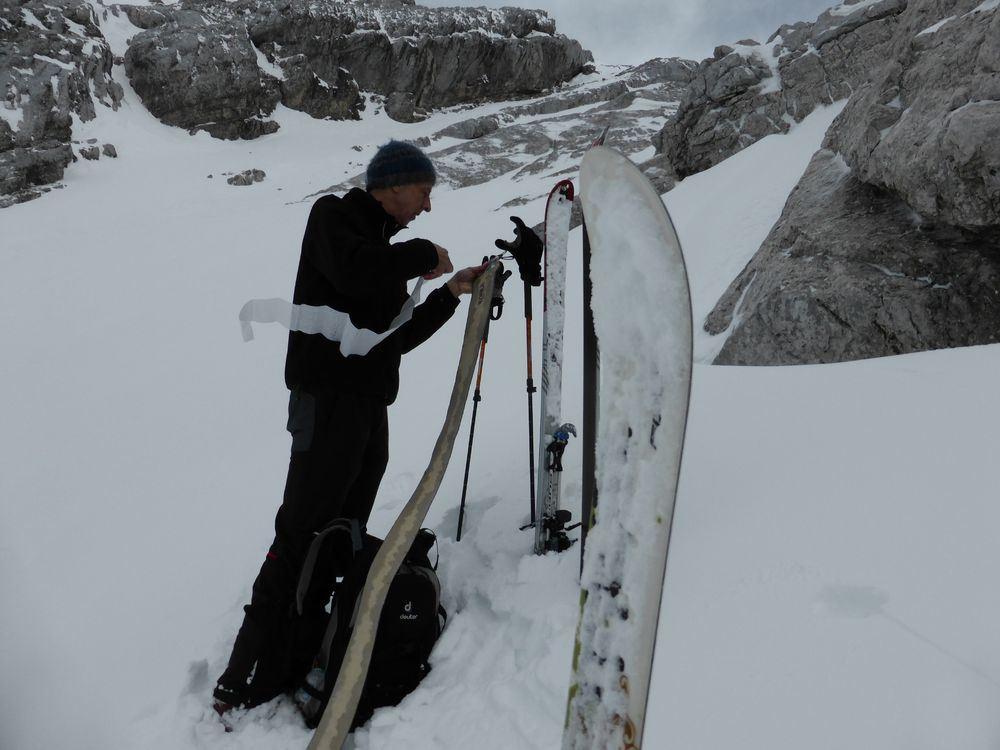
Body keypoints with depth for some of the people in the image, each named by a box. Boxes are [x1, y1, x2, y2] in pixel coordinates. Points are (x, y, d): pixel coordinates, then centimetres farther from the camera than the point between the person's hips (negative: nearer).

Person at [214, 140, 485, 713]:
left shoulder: (384, 251, 24)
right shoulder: (332, 217, 2)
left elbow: (396, 338, 21)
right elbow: (352, 271, -21)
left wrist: (451, 292, 15)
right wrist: (424, 255, -7)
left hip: (370, 406, 9)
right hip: (328, 400, -8)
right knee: (303, 537, -10)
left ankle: (297, 659, 10)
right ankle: (248, 683, -4)